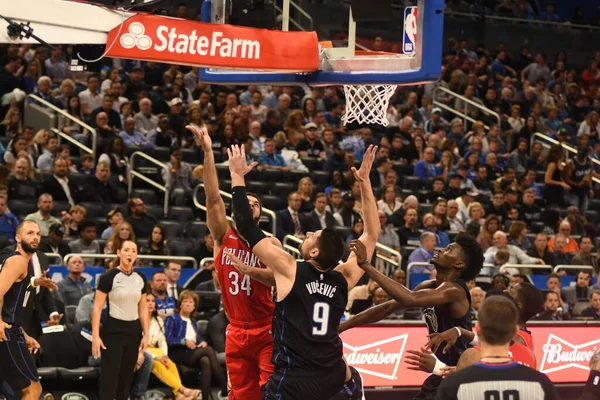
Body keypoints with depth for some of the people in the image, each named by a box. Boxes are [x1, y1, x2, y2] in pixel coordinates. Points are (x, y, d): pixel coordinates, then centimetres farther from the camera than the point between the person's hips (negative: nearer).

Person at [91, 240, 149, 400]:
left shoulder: (140, 278, 7)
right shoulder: (109, 277, -10)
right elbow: (97, 308, -10)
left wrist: (145, 335, 6)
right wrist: (95, 336, -17)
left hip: (133, 331, 6)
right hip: (113, 331, -6)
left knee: (127, 377, 10)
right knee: (109, 378, -8)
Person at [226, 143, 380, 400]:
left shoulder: (290, 269, -9)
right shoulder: (343, 279, 2)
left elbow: (247, 227, -7)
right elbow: (372, 235, 15)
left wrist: (237, 176, 2)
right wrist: (365, 181, 14)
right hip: (331, 378, 6)